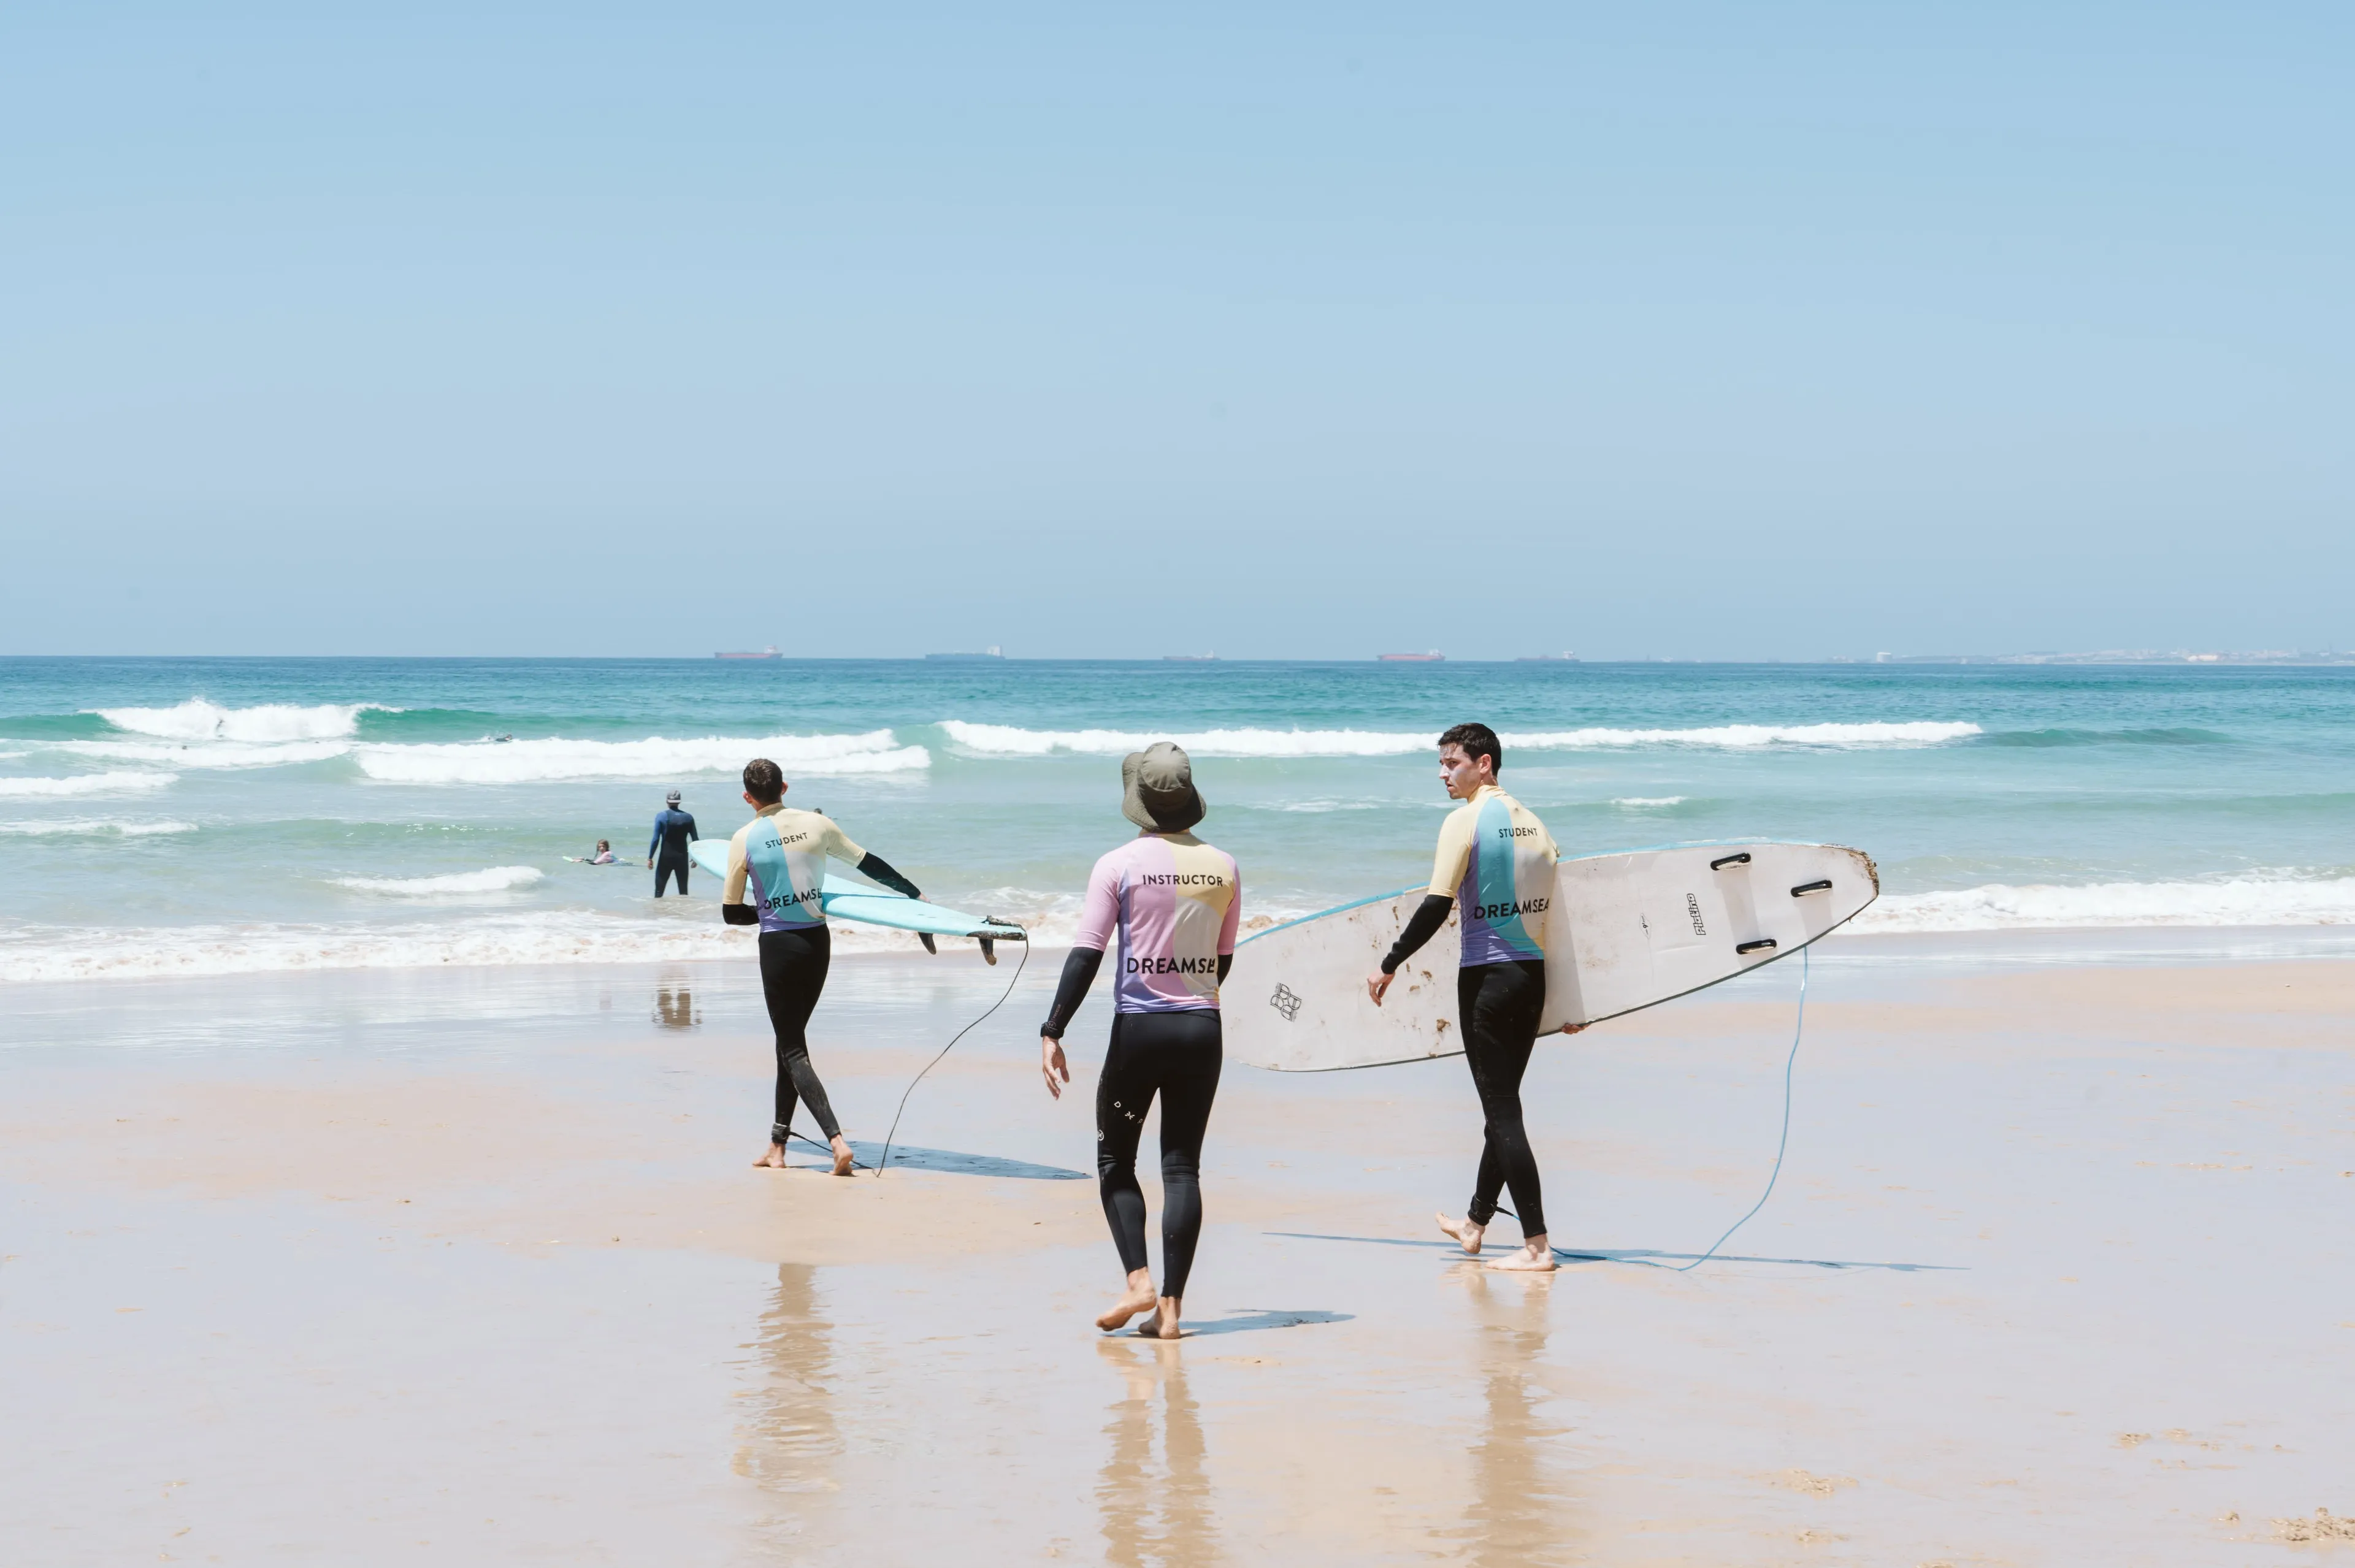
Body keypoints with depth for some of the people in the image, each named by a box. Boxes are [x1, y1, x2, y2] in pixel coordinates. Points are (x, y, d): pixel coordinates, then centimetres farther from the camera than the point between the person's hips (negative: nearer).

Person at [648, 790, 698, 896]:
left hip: (666, 857, -2)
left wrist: (650, 858, -4)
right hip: (682, 857, 2)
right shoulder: (688, 817, 2)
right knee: (683, 890, 6)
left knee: (659, 889, 5)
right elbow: (695, 840, 5)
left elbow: (656, 839, -10)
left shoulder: (662, 816, -6)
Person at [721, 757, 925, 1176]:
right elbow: (868, 863, 12)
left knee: (792, 1050, -1)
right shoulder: (817, 824, 1)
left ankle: (837, 1141, -19)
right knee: (791, 1041, 17)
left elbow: (732, 914, -2)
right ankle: (777, 1146, 21)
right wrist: (914, 893, 24)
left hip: (778, 948, -4)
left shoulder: (745, 838, -7)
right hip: (817, 943, 4)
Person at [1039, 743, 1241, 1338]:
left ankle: (1138, 1282, -2)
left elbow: (1086, 955, -11)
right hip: (1202, 1031, 3)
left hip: (1138, 1029, -3)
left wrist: (1052, 1033, -8)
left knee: (1115, 1161, 12)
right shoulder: (1223, 868, 4)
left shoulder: (1119, 865, -8)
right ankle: (1170, 1306, 2)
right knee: (1182, 1167, 5)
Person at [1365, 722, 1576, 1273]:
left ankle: (1537, 1244, -7)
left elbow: (1436, 907, -17)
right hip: (1533, 977, 7)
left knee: (1502, 1109, -5)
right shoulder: (1532, 823, 11)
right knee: (1504, 1104, 18)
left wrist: (1389, 965, -8)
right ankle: (1475, 1222, 33)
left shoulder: (1465, 821, -10)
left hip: (1487, 976, -7)